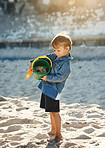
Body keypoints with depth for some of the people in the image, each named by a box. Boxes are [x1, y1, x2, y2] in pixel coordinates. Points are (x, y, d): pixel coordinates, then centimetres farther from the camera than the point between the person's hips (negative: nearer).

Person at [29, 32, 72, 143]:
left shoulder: (66, 64, -19)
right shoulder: (55, 56, 7)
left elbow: (60, 77, -24)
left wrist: (47, 77, -26)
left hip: (53, 90, -9)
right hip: (47, 88, 9)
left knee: (54, 112, -5)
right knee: (51, 111, 19)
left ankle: (58, 135, 2)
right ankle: (53, 130, 33)